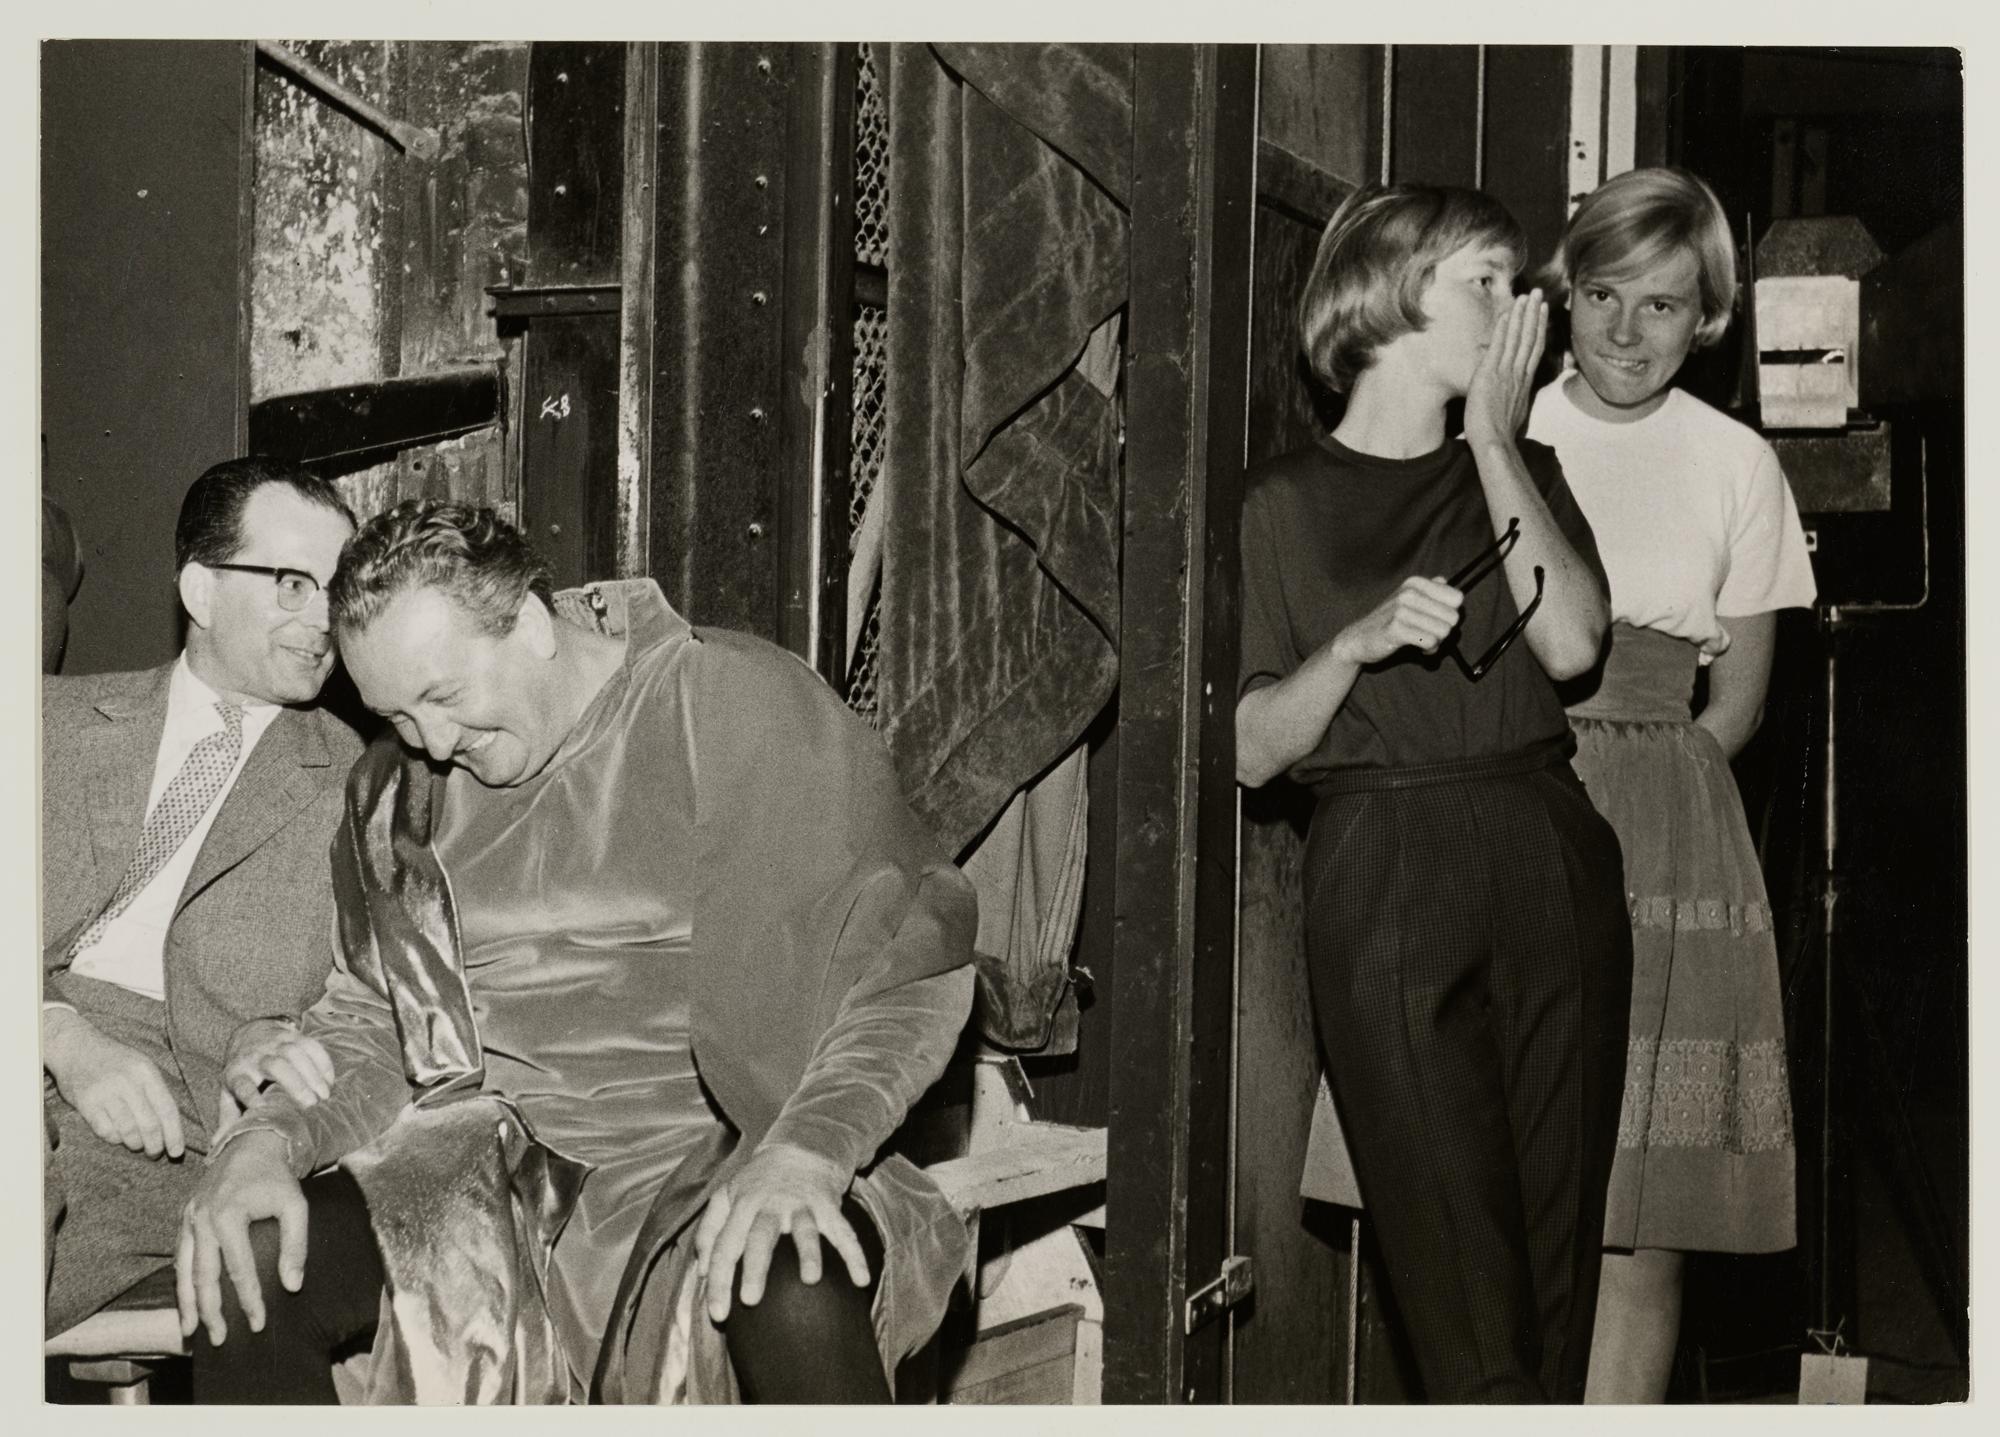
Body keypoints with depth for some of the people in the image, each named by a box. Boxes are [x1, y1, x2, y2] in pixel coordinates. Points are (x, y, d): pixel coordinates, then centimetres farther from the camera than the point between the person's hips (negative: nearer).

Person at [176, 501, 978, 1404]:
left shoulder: (740, 708, -6)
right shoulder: (399, 787, 11)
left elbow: (910, 967, -9)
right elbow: (369, 1026, 15)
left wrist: (806, 1153, -25)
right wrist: (269, 1137, -7)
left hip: (709, 1152, -4)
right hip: (489, 1153, 5)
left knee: (794, 1294, -37)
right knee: (235, 1273, -18)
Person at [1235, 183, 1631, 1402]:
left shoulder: (1524, 470, 18)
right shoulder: (1288, 504, 7)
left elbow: (1573, 642, -2)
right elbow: (1252, 751, 1)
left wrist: (1495, 444, 0)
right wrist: (1360, 640, -15)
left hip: (1552, 857, 4)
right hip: (1384, 874, -3)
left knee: (1563, 1228, 2)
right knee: (1457, 1246, -6)